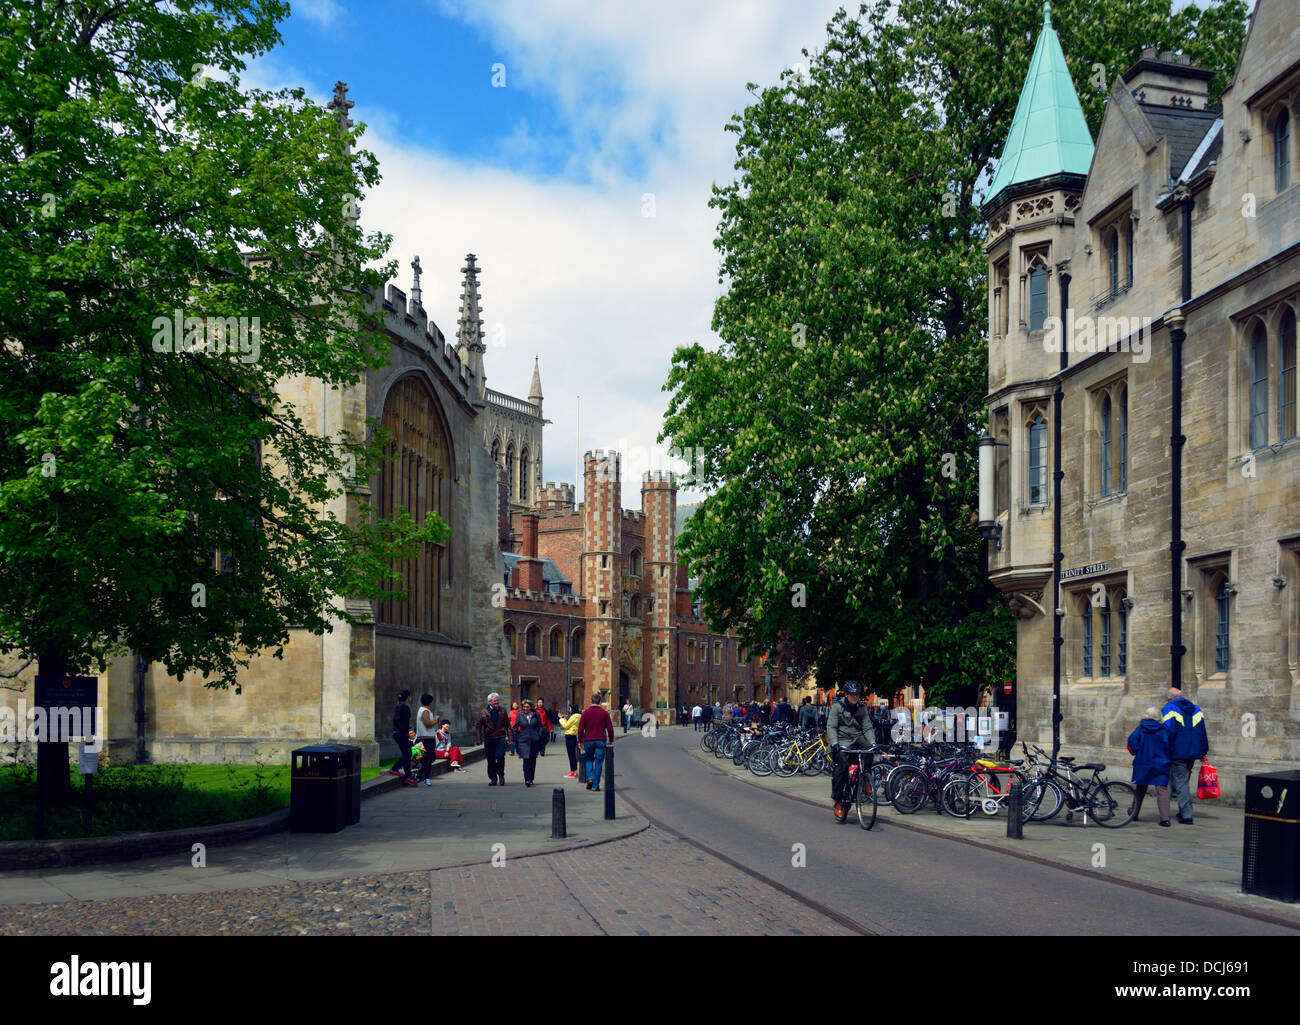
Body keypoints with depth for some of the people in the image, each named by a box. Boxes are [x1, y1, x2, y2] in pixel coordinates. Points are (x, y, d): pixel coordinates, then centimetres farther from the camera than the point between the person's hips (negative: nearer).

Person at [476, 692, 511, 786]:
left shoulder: (503, 711, 7)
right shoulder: (483, 712, 3)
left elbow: (508, 725, 11)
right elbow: (478, 726, 3)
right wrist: (479, 739, -6)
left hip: (500, 738, -1)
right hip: (488, 739, 1)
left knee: (500, 757, -14)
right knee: (490, 760, 4)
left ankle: (501, 775, 7)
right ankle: (493, 779, 15)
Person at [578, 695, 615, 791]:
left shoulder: (585, 713, 1)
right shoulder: (605, 713, 0)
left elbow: (580, 728, 0)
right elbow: (610, 728, 0)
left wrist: (580, 741, 7)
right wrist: (611, 740, 11)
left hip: (588, 741, 1)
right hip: (601, 741, -1)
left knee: (589, 759, 20)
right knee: (598, 762, 3)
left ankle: (589, 778, 0)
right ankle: (595, 785, 3)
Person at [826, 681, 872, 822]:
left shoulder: (862, 707, 10)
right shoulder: (838, 706, -1)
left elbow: (866, 727, 8)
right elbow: (831, 727, -5)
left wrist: (872, 743, -6)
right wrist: (834, 743, -20)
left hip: (858, 738, 4)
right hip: (842, 740, -4)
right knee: (843, 765, -23)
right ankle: (837, 801, -13)